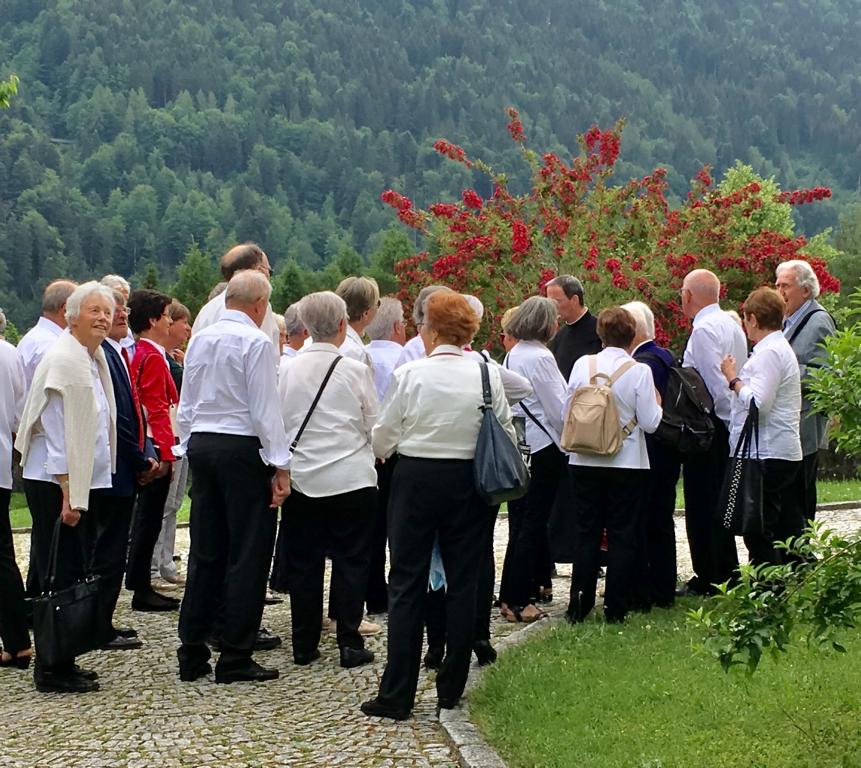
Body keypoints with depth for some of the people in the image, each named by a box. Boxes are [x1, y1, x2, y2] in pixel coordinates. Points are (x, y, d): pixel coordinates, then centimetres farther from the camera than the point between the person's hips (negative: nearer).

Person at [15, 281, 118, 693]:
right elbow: (59, 431, -19)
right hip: (56, 484, -10)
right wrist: (68, 493, -22)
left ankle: (60, 663, 19)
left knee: (69, 574, 12)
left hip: (76, 481, 10)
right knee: (60, 574, -6)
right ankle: (52, 670, 0)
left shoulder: (91, 359, 16)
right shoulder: (64, 359, -14)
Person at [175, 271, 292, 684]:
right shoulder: (255, 341, -11)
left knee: (205, 552, 11)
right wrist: (280, 466, -10)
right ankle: (235, 658, 0)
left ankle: (192, 654, 14)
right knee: (247, 553, -1)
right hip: (243, 448, -7)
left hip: (201, 445, 7)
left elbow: (186, 404, 13)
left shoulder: (199, 339, 9)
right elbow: (265, 408, -13)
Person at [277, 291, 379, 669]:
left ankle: (304, 645, 14)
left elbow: (279, 423, 6)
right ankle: (349, 643, 4)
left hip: (301, 479, 3)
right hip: (351, 478, -3)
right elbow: (375, 426, 0)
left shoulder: (290, 369, -1)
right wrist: (379, 452, 19)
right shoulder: (355, 370, -7)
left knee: (303, 562, 9)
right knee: (351, 560, 5)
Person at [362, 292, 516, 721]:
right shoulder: (487, 374, -5)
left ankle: (397, 694, 1)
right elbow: (507, 433, 1)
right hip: (468, 481, 2)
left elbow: (384, 437, -3)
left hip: (416, 479, -2)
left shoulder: (410, 374, -10)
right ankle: (451, 688, 15)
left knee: (407, 584, 3)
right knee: (463, 581, 11)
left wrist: (384, 452, 19)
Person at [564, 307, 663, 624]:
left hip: (585, 463, 2)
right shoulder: (639, 371, -11)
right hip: (626, 464, -2)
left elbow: (567, 412, 1)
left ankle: (579, 604, 11)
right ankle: (615, 607, 6)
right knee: (621, 535, 6)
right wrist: (657, 404, 10)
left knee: (586, 532, 10)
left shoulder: (583, 365, -3)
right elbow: (650, 422, -10)